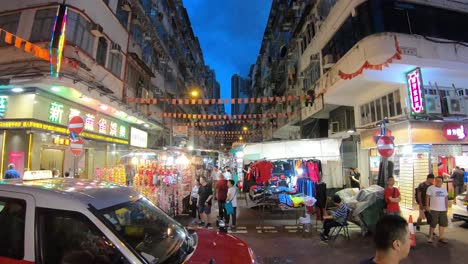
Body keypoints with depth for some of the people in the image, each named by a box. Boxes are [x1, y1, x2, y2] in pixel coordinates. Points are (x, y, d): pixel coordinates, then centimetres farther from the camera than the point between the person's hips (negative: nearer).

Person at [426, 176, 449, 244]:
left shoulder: (444, 189, 11)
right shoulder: (430, 188, -6)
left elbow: (446, 199, 15)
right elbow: (427, 197, -5)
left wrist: (447, 208, 10)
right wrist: (427, 206, -8)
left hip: (443, 210, 5)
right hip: (434, 209, -5)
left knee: (442, 224, 9)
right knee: (433, 224, -1)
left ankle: (441, 237, 20)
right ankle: (430, 237, 9)